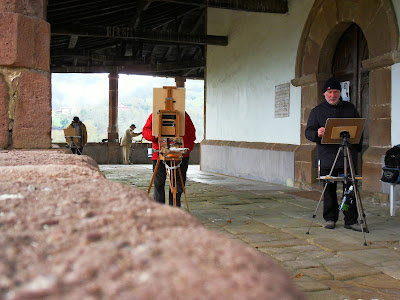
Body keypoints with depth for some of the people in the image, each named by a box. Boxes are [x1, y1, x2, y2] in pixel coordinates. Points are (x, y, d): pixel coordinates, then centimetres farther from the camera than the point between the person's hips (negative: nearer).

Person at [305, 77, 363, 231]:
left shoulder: (350, 108, 14)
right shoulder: (317, 111, 7)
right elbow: (308, 132, 1)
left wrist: (358, 146, 9)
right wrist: (317, 134, -22)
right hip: (327, 157, -1)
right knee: (329, 189, 4)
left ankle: (351, 220, 7)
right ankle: (330, 218, 16)